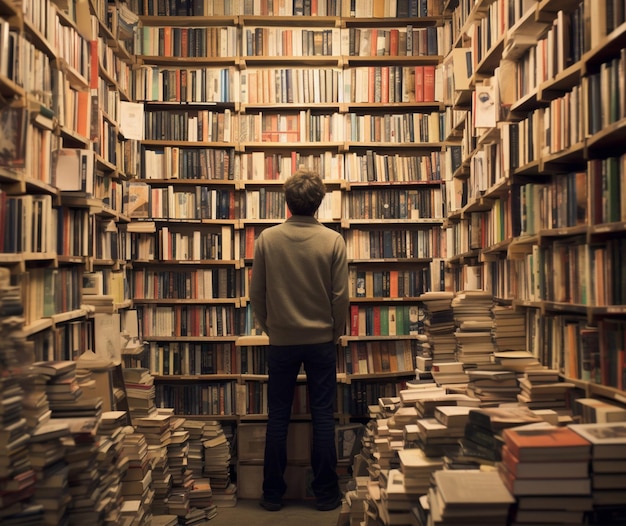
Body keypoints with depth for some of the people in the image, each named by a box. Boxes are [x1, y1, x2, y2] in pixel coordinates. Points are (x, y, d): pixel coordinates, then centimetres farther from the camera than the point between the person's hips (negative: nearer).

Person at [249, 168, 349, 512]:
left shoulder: (267, 239, -5)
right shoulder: (333, 241, -8)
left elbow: (256, 293, -1)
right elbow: (341, 296, -6)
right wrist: (335, 332, 10)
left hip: (281, 341, 1)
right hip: (321, 341, 0)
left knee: (278, 418, 11)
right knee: (323, 418, 9)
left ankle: (273, 494, 20)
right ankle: (326, 493, 18)